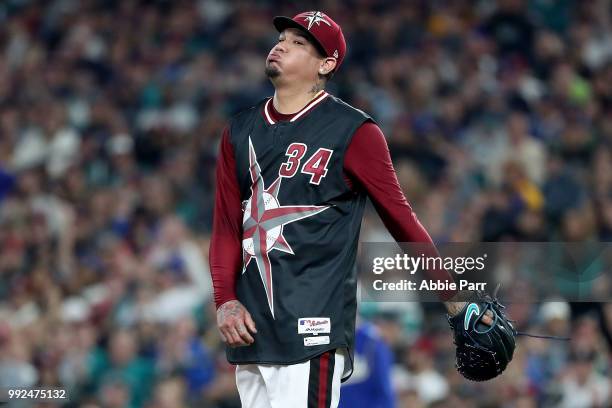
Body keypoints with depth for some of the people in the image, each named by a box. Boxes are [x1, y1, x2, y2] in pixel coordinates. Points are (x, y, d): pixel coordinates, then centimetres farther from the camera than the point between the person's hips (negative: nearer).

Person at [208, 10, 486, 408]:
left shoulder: (353, 132, -3)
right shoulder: (241, 130, 14)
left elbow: (400, 216, -2)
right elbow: (227, 223, 13)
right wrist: (225, 299, 0)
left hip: (312, 326, -6)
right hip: (249, 326, 7)